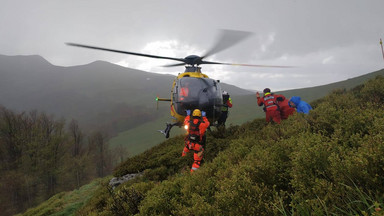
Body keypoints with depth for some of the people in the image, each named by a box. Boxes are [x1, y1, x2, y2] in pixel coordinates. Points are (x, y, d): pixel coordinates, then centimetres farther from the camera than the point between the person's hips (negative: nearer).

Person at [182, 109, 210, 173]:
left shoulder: (189, 123, -12)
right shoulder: (202, 124, -21)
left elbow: (186, 121, 15)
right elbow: (207, 123, 4)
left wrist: (188, 115, 30)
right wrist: (204, 116, 18)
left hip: (189, 143, 4)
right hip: (198, 146, -4)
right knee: (197, 161, 9)